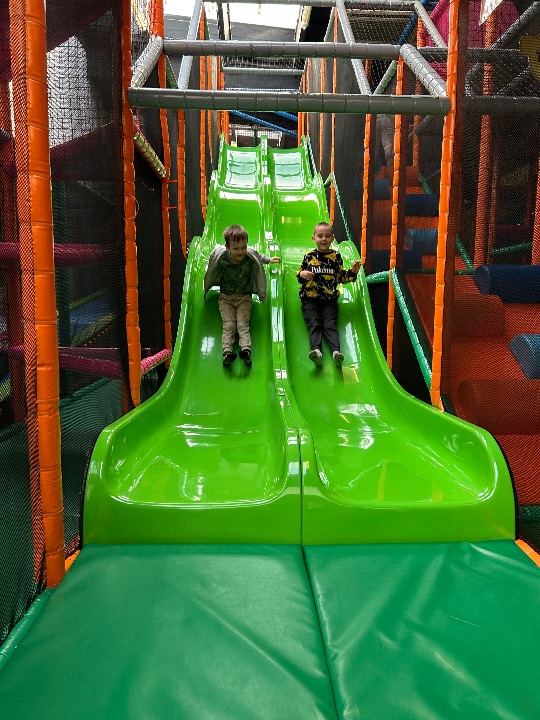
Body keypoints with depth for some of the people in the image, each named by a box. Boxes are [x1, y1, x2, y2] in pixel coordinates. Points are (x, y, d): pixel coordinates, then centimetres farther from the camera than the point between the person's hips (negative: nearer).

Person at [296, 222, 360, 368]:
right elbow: (299, 276, 11)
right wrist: (301, 275, -12)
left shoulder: (336, 256, 8)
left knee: (330, 325, -14)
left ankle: (336, 351, -33)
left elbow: (341, 277, 15)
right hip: (310, 297, 0)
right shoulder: (309, 256, 6)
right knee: (314, 323, -17)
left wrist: (353, 272, -2)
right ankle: (316, 350, -36)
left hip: (330, 298, 0)